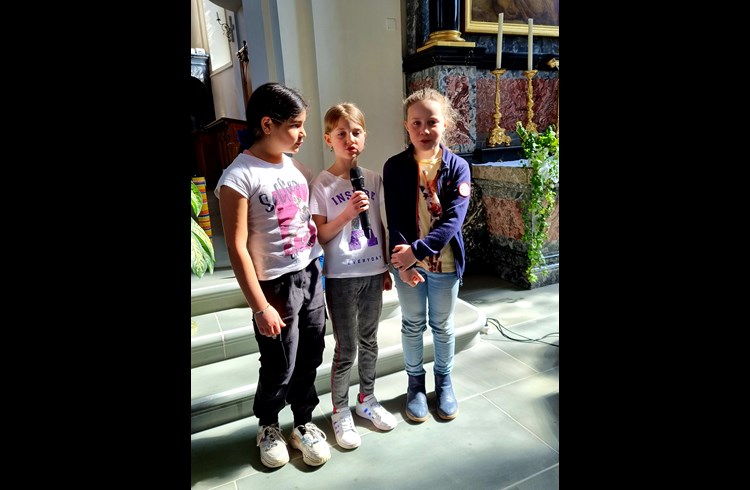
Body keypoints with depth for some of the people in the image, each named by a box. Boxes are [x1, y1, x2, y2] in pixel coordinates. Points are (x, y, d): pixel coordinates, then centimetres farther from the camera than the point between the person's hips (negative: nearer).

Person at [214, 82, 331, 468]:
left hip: (311, 276, 6)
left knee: (309, 358, 15)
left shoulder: (298, 168, 5)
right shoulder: (239, 177, -14)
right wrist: (260, 307, -14)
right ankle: (267, 425, 40)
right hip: (276, 284, -5)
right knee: (279, 367, 10)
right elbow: (237, 248, -15)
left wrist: (321, 270, 8)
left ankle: (303, 423, 39)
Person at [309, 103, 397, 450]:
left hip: (372, 272, 4)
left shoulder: (374, 179, 4)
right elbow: (319, 235, -8)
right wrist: (348, 213, -21)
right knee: (345, 349, 6)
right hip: (341, 276, -4)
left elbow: (380, 226, 10)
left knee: (369, 342, 18)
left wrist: (386, 268, 10)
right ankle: (340, 412, 27)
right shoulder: (321, 184, -8)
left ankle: (367, 400, 38)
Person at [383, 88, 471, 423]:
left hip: (445, 263, 0)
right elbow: (394, 220, -9)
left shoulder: (457, 167, -7)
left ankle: (444, 381, 40)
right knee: (412, 325, 15)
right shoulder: (395, 167, -6)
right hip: (407, 262, 0)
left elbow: (453, 219, -16)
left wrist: (417, 251, -24)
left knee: (443, 326, 16)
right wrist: (402, 262, -19)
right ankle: (415, 383, 37)